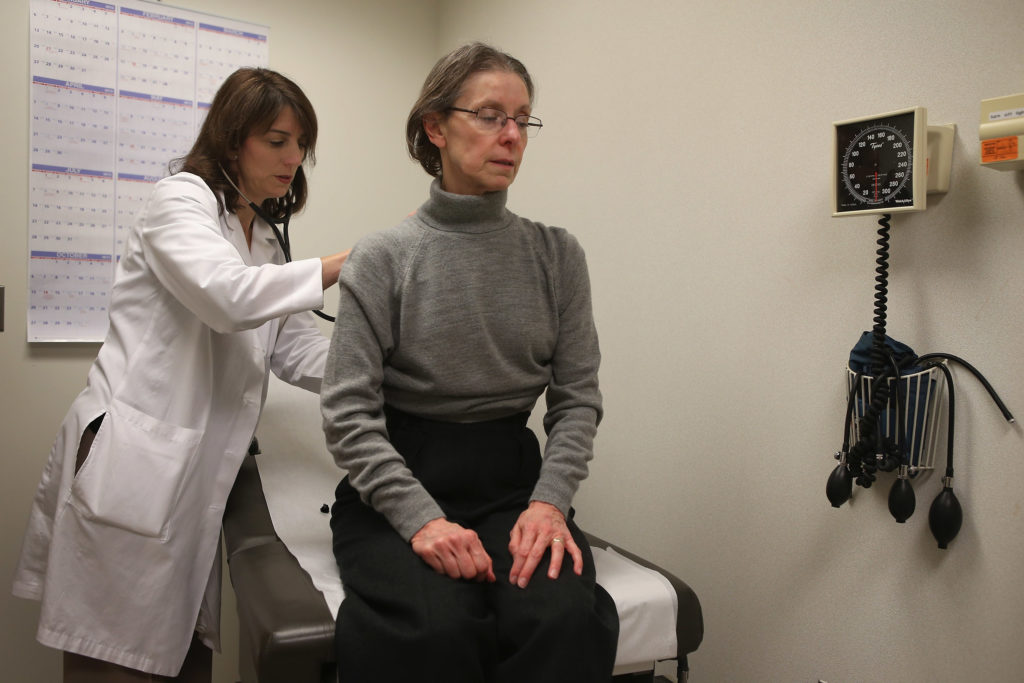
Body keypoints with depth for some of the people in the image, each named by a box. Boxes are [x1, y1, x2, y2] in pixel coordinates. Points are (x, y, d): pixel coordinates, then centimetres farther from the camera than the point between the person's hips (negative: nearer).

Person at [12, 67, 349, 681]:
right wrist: (344, 265, -21)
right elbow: (228, 296, -25)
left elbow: (300, 352, 11)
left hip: (199, 480, 8)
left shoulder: (267, 244, 18)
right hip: (131, 467, -7)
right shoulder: (181, 199, -6)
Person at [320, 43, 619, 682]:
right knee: (432, 629, -31)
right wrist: (421, 517, -18)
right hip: (399, 481, -2)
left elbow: (578, 397, 4)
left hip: (513, 482, 2)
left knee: (563, 618, -27)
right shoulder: (382, 257, -1)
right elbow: (348, 412, -6)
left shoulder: (558, 254, 6)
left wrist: (549, 500, -12)